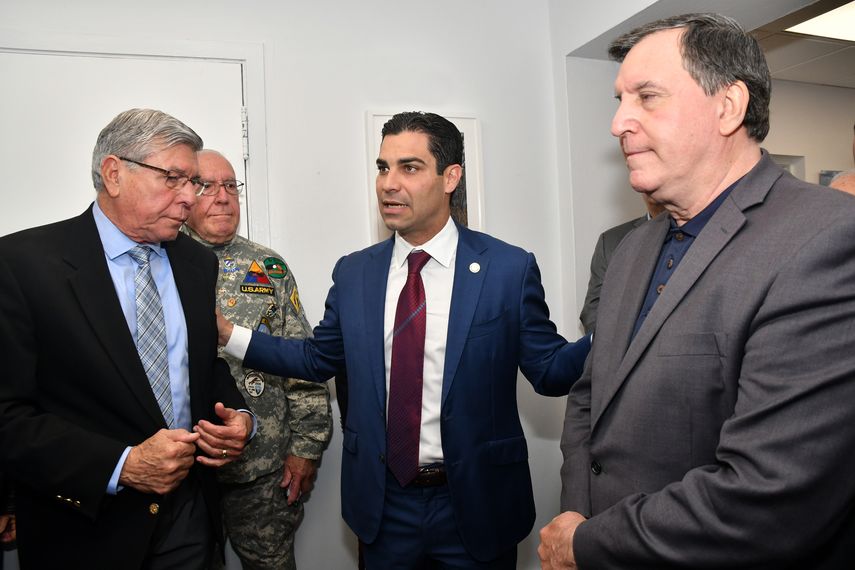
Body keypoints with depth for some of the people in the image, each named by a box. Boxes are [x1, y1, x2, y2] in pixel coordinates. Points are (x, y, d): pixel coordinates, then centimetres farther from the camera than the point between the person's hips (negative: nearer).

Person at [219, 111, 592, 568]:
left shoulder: (510, 269, -10)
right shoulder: (353, 273, 0)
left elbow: (548, 369, -9)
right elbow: (318, 358, 8)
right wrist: (230, 335, 3)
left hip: (475, 503, -2)